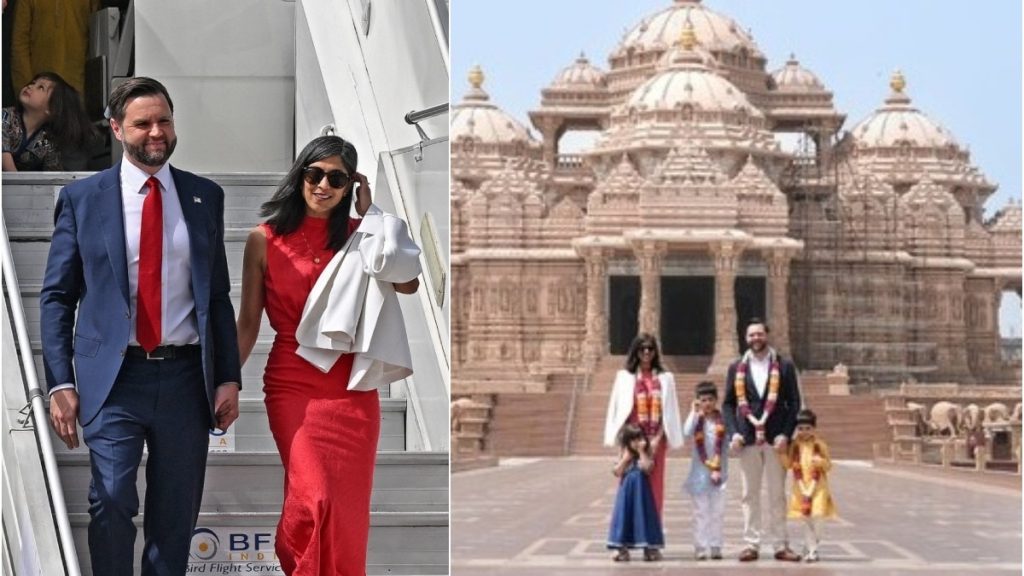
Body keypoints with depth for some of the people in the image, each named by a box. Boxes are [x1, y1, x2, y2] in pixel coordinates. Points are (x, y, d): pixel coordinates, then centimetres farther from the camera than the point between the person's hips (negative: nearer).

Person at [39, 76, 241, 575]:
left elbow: (219, 295, 12)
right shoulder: (82, 198, 2)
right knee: (112, 502, -13)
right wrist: (60, 383, -7)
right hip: (115, 378, -2)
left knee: (175, 516, 8)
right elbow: (56, 297, 2)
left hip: (185, 377, 3)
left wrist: (228, 378, 4)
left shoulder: (205, 197, 9)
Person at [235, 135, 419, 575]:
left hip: (352, 387, 3)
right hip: (293, 384, -3)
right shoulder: (264, 240, -1)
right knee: (313, 500, -16)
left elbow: (408, 284, -12)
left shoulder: (356, 235, 4)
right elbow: (247, 325, 3)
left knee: (347, 508, 5)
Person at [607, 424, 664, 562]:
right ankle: (622, 549, 2)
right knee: (625, 516, -1)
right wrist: (625, 459, -9)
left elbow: (647, 468, -21)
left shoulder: (645, 456, -1)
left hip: (642, 493, -2)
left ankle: (649, 548, 4)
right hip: (626, 493, 2)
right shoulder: (624, 456, 5)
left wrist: (641, 452, -15)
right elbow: (617, 472, -4)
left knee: (643, 517, -2)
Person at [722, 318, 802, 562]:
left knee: (777, 494, 3)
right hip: (747, 439, 1)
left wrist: (785, 434, -9)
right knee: (750, 494, 4)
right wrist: (734, 432, -6)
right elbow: (728, 404, 8)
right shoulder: (736, 368, 9)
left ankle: (781, 545, 6)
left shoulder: (784, 367, 4)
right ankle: (751, 544, 7)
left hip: (775, 439, -1)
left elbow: (794, 403, 2)